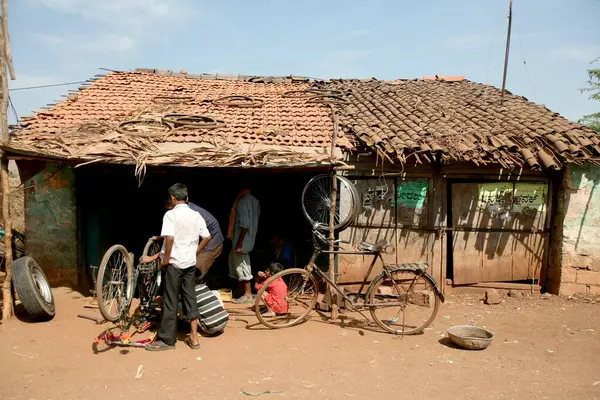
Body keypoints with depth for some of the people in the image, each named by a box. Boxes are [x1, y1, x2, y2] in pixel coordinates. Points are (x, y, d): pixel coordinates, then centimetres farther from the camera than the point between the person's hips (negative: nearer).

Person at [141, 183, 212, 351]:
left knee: (170, 301, 2)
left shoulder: (171, 214, -11)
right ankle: (193, 338, 14)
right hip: (190, 263, 6)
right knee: (190, 298, 11)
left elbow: (170, 238, -23)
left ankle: (167, 340, 10)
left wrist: (165, 259, -13)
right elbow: (207, 237, 9)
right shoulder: (196, 215, 7)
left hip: (174, 263, -6)